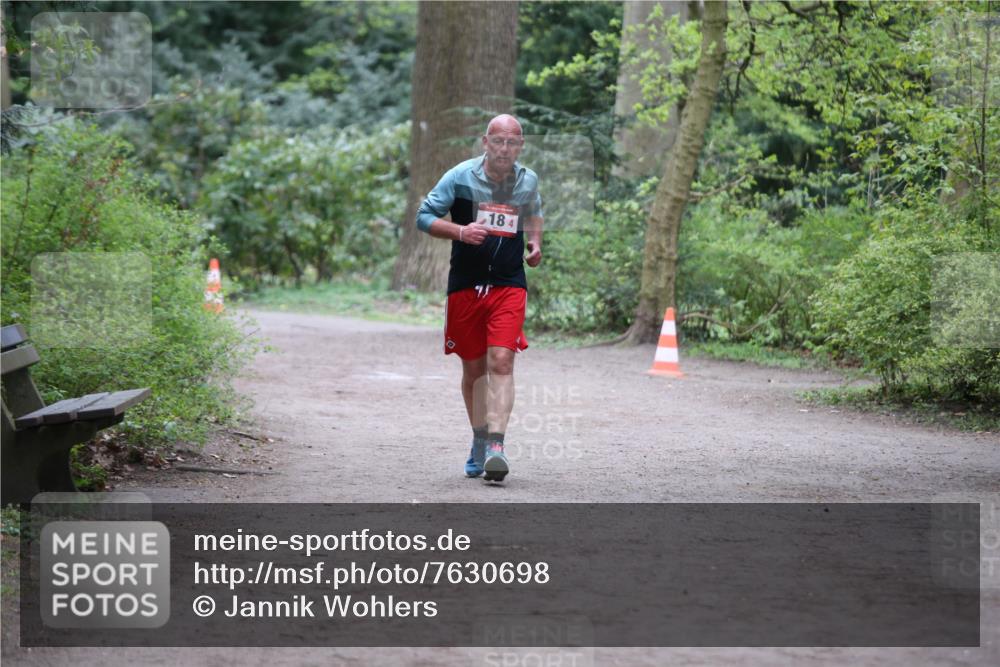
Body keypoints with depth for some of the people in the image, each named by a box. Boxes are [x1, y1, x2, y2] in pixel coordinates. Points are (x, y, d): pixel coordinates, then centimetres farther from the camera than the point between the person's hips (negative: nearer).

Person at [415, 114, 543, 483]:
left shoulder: (528, 180, 5)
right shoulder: (460, 176, -5)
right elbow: (424, 216, -2)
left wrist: (535, 242, 9)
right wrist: (460, 231, -19)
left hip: (509, 285, 0)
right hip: (465, 284, 0)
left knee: (501, 362, -16)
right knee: (473, 368, 9)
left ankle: (495, 446, -21)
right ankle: (479, 444, 26)